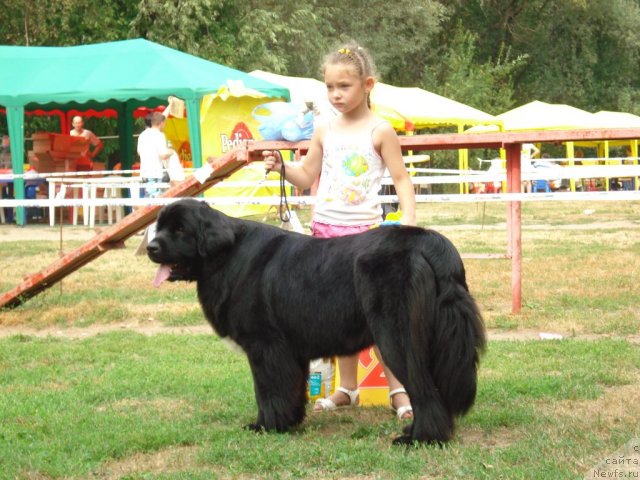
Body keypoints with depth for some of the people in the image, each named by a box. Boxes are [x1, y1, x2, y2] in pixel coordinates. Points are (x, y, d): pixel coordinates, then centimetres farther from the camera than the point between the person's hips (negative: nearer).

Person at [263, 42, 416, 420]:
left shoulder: (380, 130, -3)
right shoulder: (324, 130, 10)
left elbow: (402, 179, -2)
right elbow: (308, 177, 17)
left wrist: (409, 219, -15)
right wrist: (281, 166, -2)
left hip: (365, 230, -5)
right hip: (326, 228, 5)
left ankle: (398, 388, 0)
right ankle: (347, 389, 16)